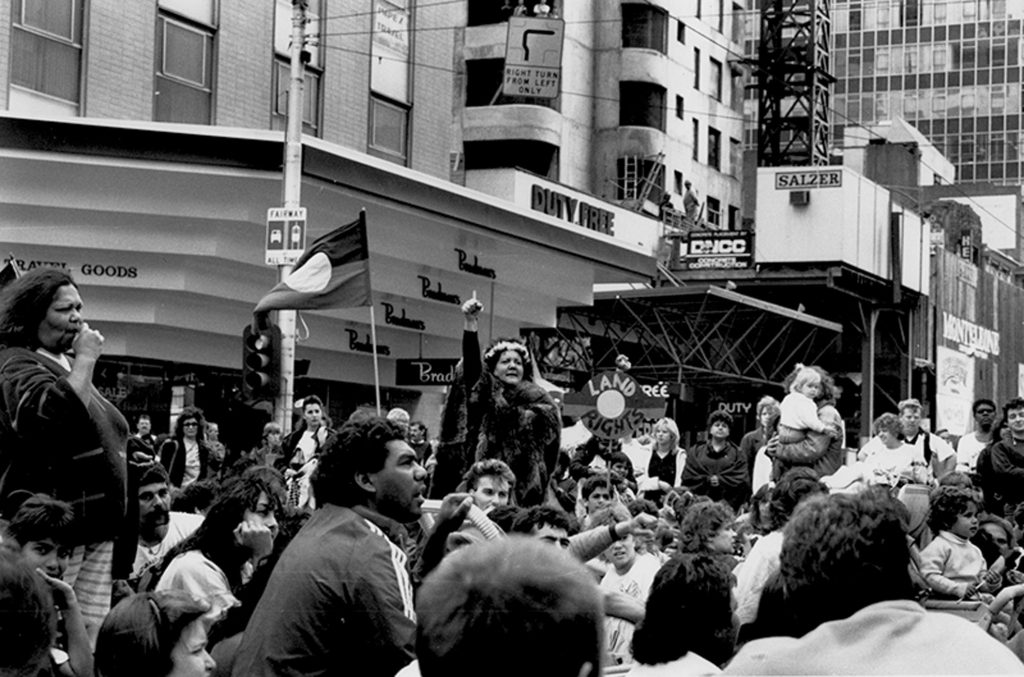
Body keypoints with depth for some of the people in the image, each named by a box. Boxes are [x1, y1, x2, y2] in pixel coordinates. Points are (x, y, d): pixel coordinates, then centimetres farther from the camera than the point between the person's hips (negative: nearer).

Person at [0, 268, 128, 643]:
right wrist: (85, 359, -16)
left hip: (97, 526, 9)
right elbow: (56, 414, -26)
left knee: (92, 639, 4)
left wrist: (124, 456, 20)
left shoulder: (67, 365, 22)